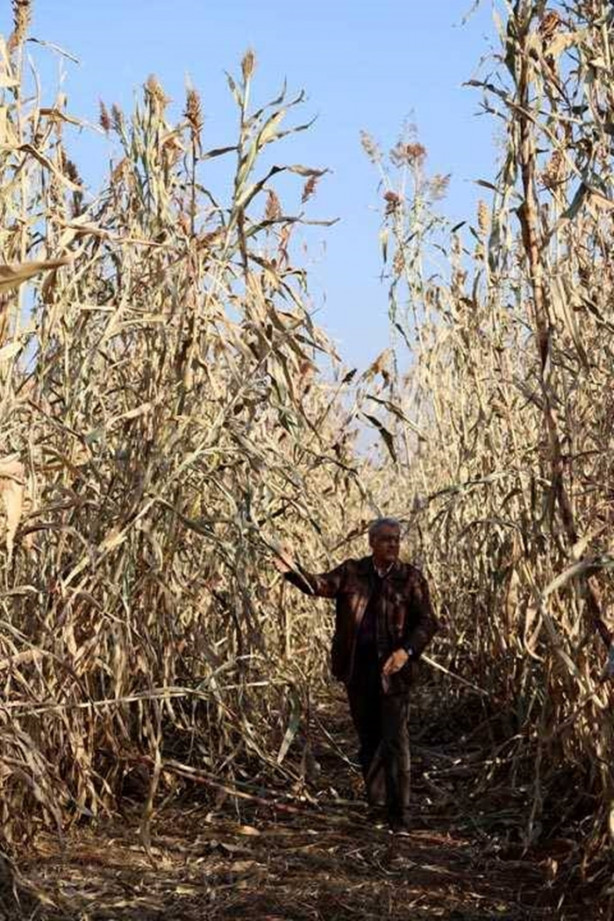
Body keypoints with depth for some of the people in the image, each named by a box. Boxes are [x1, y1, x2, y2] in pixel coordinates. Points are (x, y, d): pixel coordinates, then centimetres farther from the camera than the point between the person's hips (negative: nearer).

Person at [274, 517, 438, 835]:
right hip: (357, 668, 3)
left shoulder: (410, 577, -2)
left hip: (393, 669, -3)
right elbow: (321, 585, -7)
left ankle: (400, 816, -4)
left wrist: (407, 650, -20)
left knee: (395, 742, -7)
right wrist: (294, 571, -26)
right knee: (367, 739, 14)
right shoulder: (352, 571, 5)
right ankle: (376, 804, 30)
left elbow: (427, 622, -4)